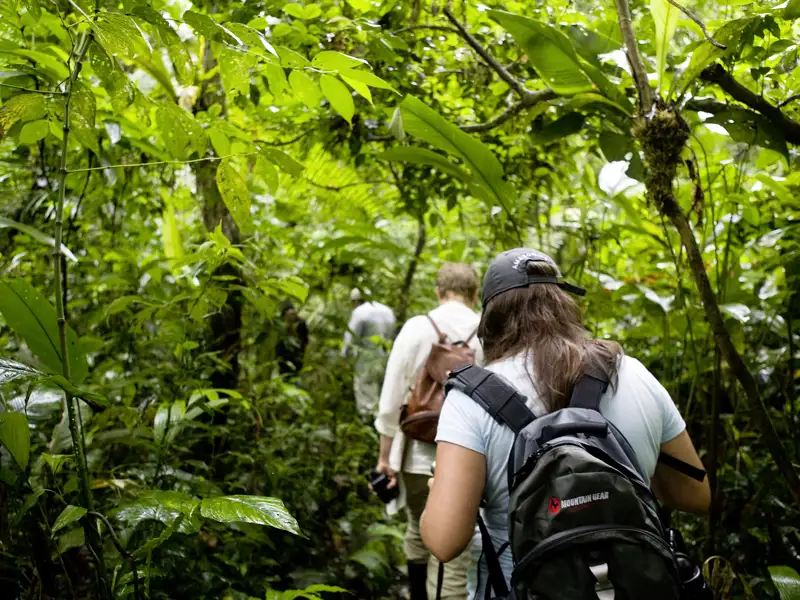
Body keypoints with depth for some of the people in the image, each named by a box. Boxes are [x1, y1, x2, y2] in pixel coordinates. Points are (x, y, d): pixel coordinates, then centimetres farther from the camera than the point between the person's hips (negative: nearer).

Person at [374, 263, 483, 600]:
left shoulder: (416, 328, -2)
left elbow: (391, 398, -2)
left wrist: (385, 455, 7)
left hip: (420, 456, 2)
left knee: (419, 538, 24)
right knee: (454, 555, 4)